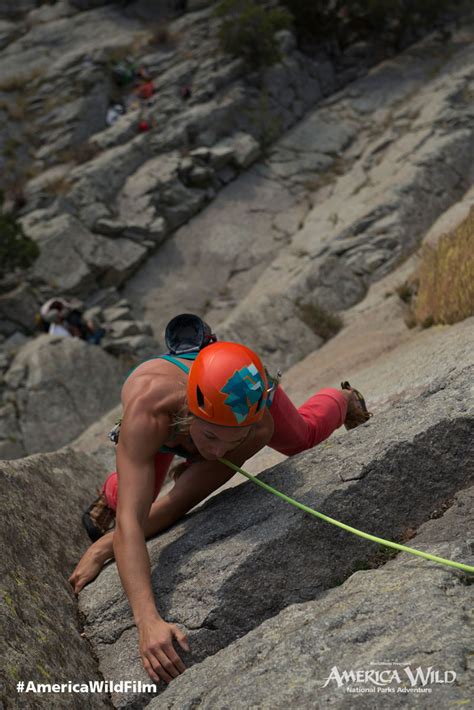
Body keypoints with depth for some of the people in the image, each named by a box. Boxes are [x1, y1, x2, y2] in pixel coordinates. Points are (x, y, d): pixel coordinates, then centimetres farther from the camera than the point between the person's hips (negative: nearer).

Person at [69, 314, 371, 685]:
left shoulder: (260, 427, -46)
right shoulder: (149, 410, -53)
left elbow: (179, 504, -36)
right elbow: (131, 521, -58)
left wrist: (104, 547, -37)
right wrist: (148, 620, -68)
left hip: (242, 391, 1)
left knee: (302, 436, 25)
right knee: (128, 498, 1)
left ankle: (344, 399, 61)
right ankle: (111, 493, 41)